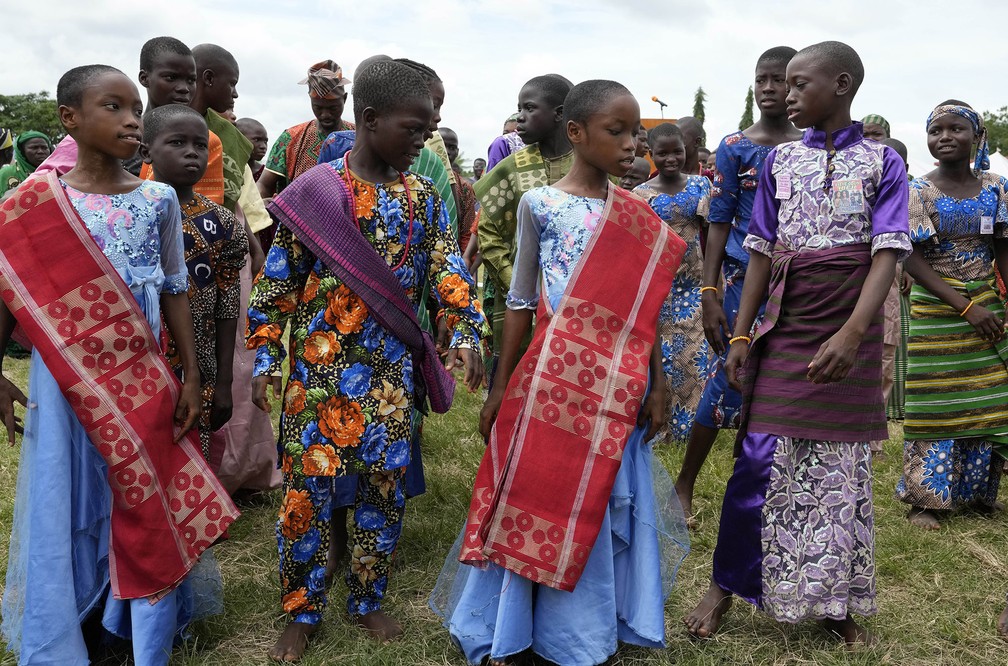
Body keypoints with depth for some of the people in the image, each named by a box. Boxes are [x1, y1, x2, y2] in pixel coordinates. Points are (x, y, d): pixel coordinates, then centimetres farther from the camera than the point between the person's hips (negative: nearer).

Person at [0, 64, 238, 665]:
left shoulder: (158, 200, 0)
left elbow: (174, 290, 5)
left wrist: (191, 375, 3)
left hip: (143, 383, 1)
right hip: (65, 383, -1)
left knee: (148, 512, 9)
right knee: (65, 515, 10)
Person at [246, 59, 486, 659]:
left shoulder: (422, 198, 4)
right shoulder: (315, 190, -5)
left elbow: (449, 271, -1)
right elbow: (278, 281, -1)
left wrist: (466, 336, -16)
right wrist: (265, 357, -3)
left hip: (391, 370, 3)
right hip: (319, 366, -3)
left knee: (387, 484, 9)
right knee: (308, 485, 3)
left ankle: (369, 600, 29)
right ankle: (303, 613, 22)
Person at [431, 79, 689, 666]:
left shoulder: (637, 214, 6)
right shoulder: (540, 204, -3)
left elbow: (646, 306, 9)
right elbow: (521, 301, 0)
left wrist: (656, 384, 7)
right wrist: (501, 387, 1)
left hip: (619, 386, 3)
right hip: (555, 379, -3)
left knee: (609, 502, 10)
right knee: (540, 500, 5)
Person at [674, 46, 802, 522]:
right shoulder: (734, 148, 0)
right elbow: (719, 222, -2)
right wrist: (709, 292, -9)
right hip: (744, 280, -3)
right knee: (727, 380, -2)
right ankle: (685, 484, 14)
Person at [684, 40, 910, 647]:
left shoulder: (882, 161, 1)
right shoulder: (780, 160, 9)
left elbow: (888, 253, -10)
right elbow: (762, 253, 9)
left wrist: (853, 333, -25)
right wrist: (741, 334, 3)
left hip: (850, 338, -1)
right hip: (784, 334, 2)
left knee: (844, 469, 7)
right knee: (759, 461, -1)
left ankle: (835, 603, 22)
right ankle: (725, 586, 15)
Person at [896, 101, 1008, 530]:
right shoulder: (919, 191, -6)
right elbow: (913, 258, -11)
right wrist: (965, 306, -17)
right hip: (935, 311, -3)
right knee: (936, 404, 0)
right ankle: (925, 498, 10)